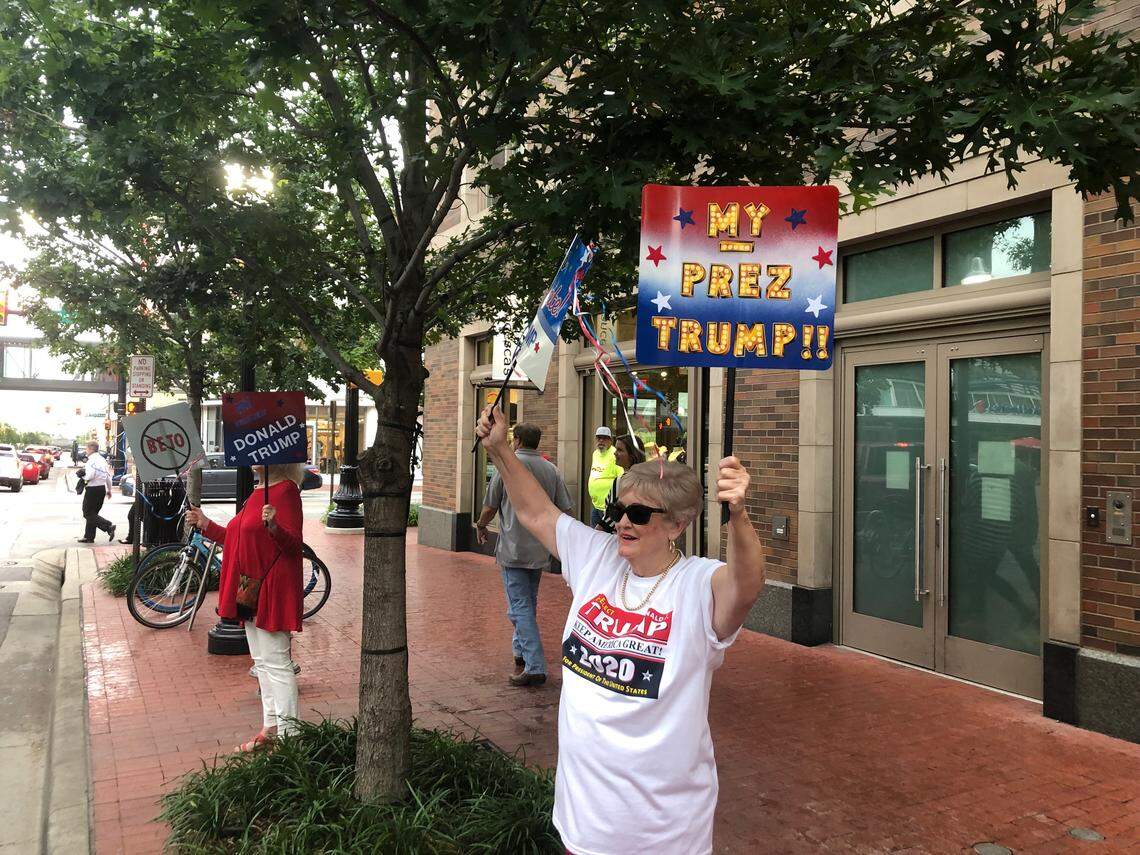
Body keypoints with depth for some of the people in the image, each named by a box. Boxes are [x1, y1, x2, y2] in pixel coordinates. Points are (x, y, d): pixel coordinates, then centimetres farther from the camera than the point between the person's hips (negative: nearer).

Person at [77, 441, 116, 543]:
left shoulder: (91, 460, -14)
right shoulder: (103, 459, 12)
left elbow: (90, 476, -25)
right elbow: (108, 476, 15)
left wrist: (83, 477, -4)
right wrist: (109, 489, 22)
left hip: (93, 489, -8)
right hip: (102, 488, 9)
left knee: (88, 513, -3)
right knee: (93, 512, 15)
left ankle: (108, 525, -19)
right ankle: (89, 537, 19)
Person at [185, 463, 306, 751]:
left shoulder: (286, 490, -14)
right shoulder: (259, 492, 15)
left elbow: (293, 544, -21)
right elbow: (240, 540, 20)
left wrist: (274, 526, -39)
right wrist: (205, 524, 19)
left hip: (272, 588, -10)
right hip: (252, 589, 10)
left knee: (275, 661, -6)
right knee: (261, 661, 16)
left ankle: (288, 734, 1)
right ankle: (270, 727, 27)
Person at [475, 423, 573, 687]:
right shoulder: (552, 470, 4)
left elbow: (490, 508, -2)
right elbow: (564, 510, 3)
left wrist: (480, 526, 19)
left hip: (513, 549, -5)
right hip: (540, 550, 5)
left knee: (520, 607, -4)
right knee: (529, 603, 21)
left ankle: (534, 667, -9)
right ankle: (521, 653, 35)